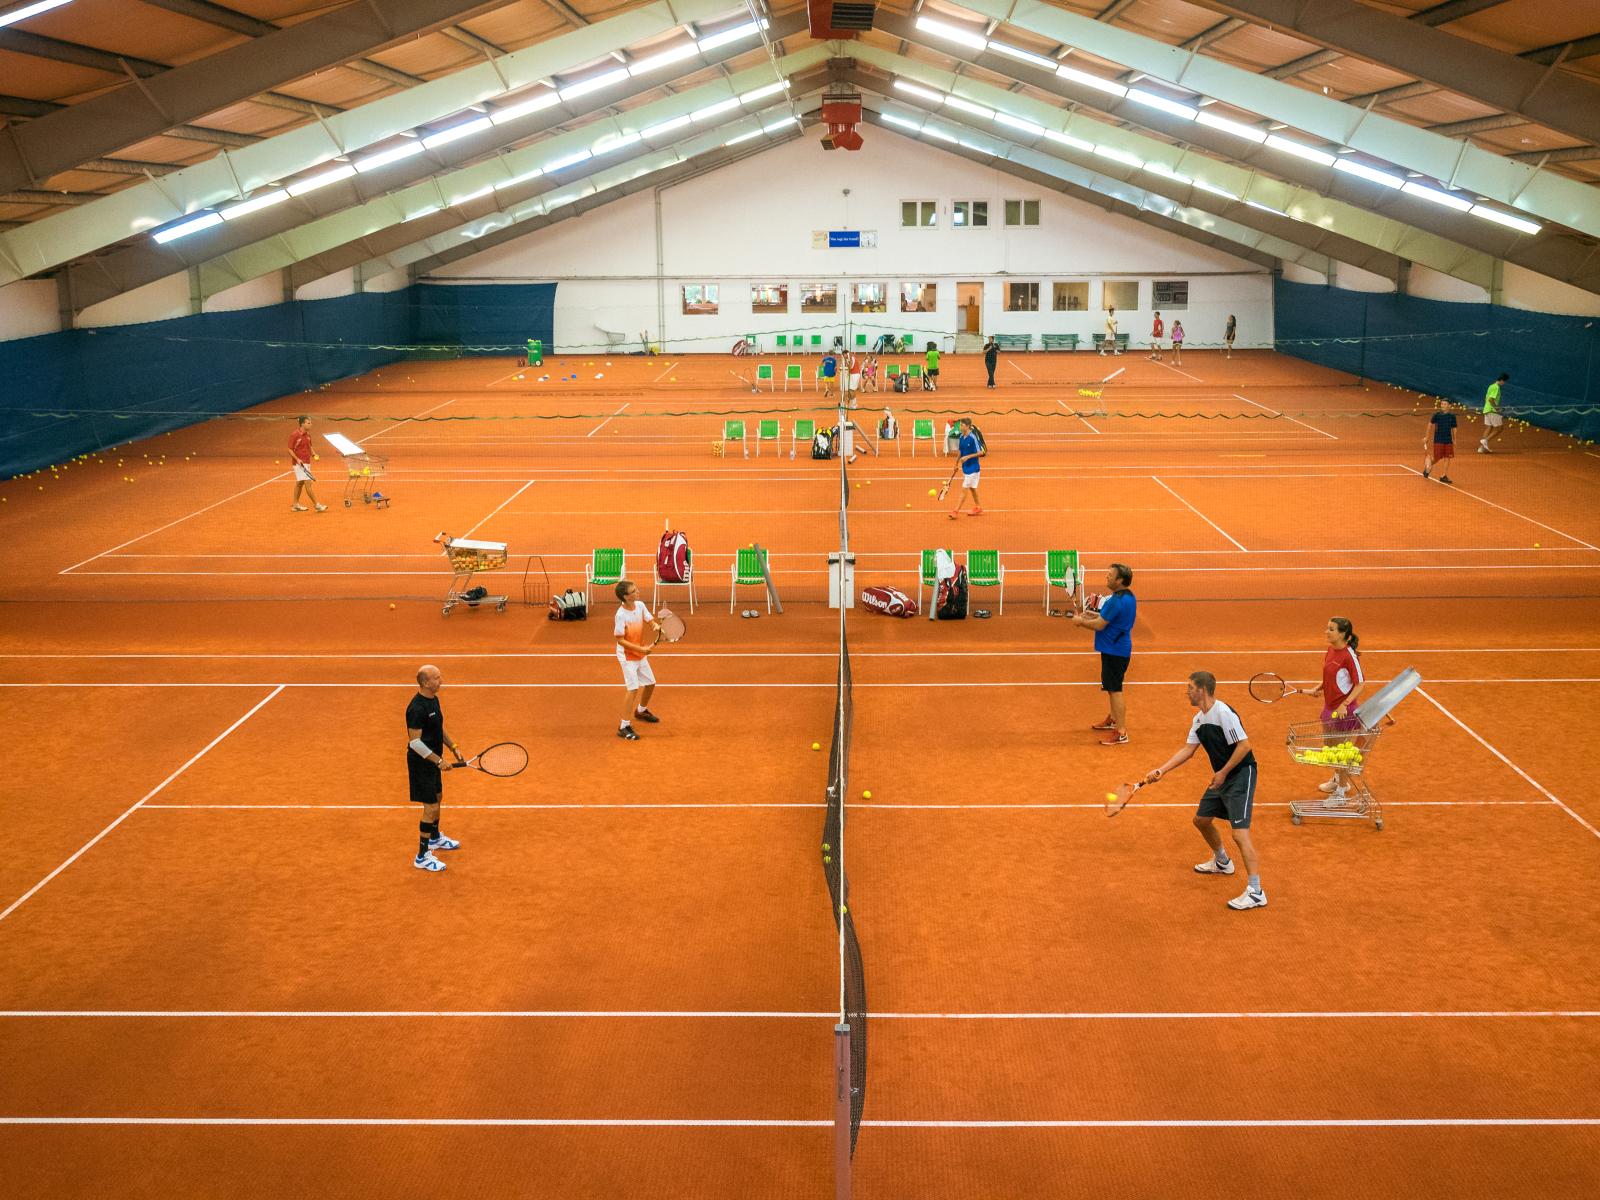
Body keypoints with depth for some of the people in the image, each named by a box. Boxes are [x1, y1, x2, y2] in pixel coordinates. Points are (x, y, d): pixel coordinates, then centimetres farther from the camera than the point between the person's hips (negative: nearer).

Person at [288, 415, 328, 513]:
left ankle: (295, 504, 26)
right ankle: (317, 505, -11)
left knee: (300, 483, 16)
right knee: (308, 483, -11)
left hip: (307, 462, 9)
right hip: (299, 463, -9)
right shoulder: (294, 435, -15)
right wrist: (297, 459, -24)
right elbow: (290, 449, -12)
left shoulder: (308, 434, 7)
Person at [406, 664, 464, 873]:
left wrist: (453, 747, 9)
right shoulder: (417, 708, -27)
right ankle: (422, 857, 2)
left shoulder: (434, 700, 3)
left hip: (432, 761, 10)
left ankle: (435, 838, 47)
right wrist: (438, 760, -24)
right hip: (421, 764, -10)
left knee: (437, 798, 26)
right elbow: (415, 742, -27)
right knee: (431, 808, -6)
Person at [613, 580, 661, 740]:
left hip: (641, 654, 8)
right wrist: (640, 648, -27)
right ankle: (624, 727, -6)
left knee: (650, 683, 20)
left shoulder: (640, 605, -7)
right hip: (627, 656, -8)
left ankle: (641, 710, 48)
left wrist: (656, 626, -19)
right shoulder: (621, 615, -26)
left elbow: (650, 620, 5)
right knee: (633, 689, -14)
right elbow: (620, 640, -22)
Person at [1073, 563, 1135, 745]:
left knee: (1115, 689, -6)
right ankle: (1113, 720, 42)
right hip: (1118, 648, 10)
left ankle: (1121, 733, -2)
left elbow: (1099, 625, -22)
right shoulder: (1128, 596, 7)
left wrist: (1080, 621, -6)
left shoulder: (1117, 601, -25)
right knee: (1112, 687, 25)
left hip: (1114, 651, -10)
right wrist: (1094, 615, 11)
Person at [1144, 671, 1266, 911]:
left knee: (1240, 833, -16)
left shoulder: (1224, 713, -22)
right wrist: (1161, 770, 6)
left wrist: (1223, 772, -20)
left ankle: (1256, 893, -16)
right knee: (1201, 819, 22)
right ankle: (1222, 862, 47)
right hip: (1221, 777, 10)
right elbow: (1188, 750, 13)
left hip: (1240, 775, -10)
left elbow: (1244, 745, -24)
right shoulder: (1198, 720, 8)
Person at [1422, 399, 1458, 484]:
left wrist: (1454, 440, 9)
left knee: (1447, 458, 0)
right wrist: (1427, 437, 10)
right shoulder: (1437, 415, -4)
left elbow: (1454, 429, 9)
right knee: (1437, 458, -2)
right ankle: (1427, 468, 27)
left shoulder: (1452, 416, 1)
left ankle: (1443, 476, 7)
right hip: (1438, 440, -2)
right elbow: (1430, 424, 8)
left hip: (1448, 440, 2)